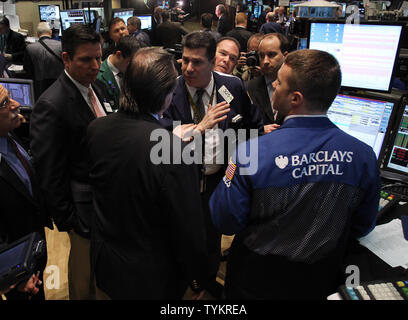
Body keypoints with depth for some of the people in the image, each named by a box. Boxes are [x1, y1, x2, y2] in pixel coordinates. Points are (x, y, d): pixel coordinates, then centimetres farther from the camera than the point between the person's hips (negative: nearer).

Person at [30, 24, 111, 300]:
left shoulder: (98, 87, 2)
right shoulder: (51, 105, -22)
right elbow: (49, 172, -19)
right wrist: (66, 219, -13)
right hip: (85, 205, -7)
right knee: (84, 270, 15)